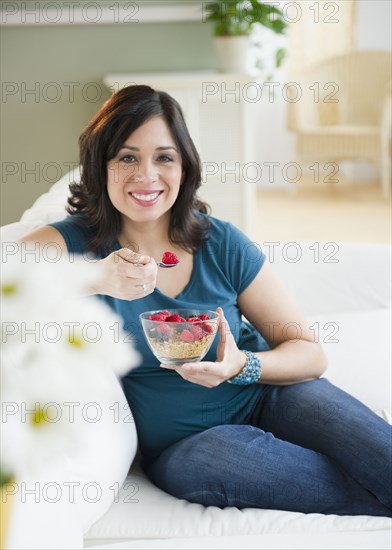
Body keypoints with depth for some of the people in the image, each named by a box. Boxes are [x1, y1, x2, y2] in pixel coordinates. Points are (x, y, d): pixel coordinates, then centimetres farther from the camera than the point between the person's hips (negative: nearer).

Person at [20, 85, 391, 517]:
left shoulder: (222, 245, -2)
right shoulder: (75, 243, -6)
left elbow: (309, 352, 0)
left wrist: (241, 366, -21)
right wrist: (94, 278, -38)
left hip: (268, 397, 0)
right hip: (182, 443, 0)